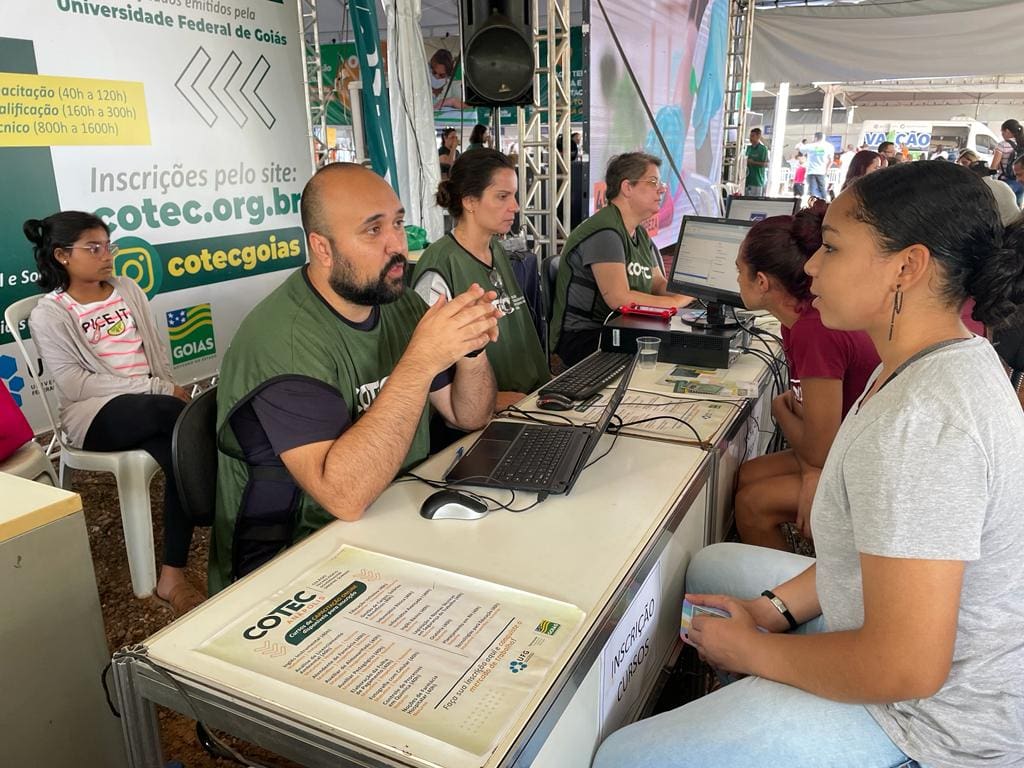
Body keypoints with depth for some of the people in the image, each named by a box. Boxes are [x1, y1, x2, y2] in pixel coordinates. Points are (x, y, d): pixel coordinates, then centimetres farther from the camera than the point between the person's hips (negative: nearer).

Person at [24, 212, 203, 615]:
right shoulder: (49, 314, -1)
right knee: (173, 414, -36)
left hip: (155, 404, 5)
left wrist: (169, 387, -5)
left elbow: (157, 349, 16)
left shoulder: (128, 289, 15)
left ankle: (172, 577, -20)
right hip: (97, 415, -4)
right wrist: (155, 389, -17)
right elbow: (75, 384, -10)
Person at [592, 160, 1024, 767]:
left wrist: (753, 650, -15)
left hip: (927, 718, -10)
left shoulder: (919, 421, -33)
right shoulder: (952, 358, 1)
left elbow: (905, 667, -31)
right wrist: (777, 606, 1)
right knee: (713, 566, 24)